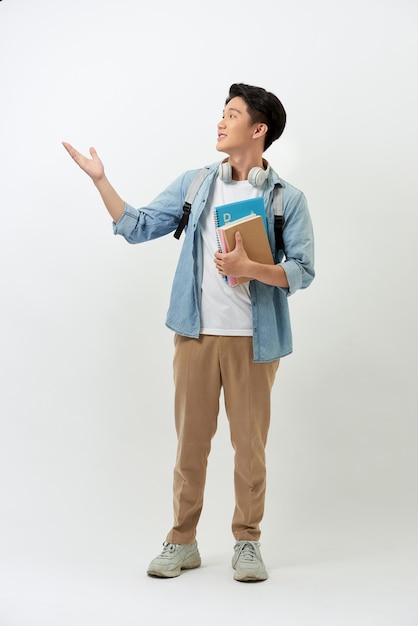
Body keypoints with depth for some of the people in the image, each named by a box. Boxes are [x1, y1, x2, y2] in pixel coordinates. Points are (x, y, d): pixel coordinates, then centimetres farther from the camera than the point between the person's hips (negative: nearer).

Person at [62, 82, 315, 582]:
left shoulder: (287, 198, 1)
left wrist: (249, 268, -19)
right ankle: (181, 541, 21)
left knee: (250, 443, 5)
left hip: (253, 339, -2)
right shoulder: (193, 184, 9)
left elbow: (302, 271, -4)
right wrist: (100, 181, 2)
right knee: (191, 439, 8)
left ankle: (247, 542, 22)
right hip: (196, 334, 2)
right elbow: (137, 227, 9)